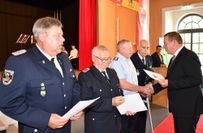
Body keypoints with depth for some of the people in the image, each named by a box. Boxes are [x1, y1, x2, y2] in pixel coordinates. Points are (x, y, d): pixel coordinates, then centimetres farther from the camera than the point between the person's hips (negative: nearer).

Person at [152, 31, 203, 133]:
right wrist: (154, 88, 5)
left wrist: (169, 83, -27)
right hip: (178, 106, 9)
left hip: (188, 107, -9)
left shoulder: (189, 56, -16)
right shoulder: (174, 58, 13)